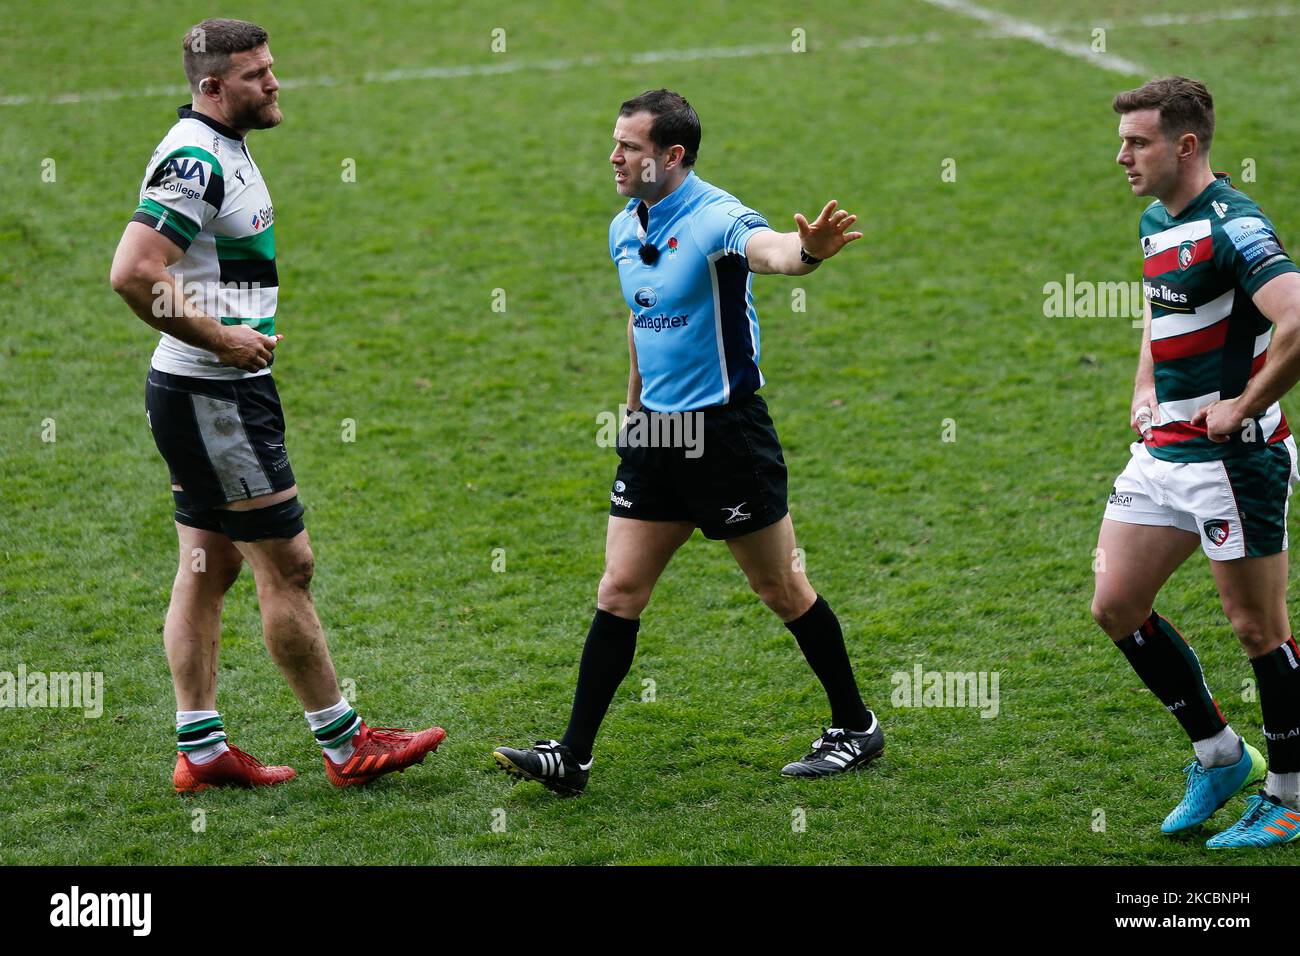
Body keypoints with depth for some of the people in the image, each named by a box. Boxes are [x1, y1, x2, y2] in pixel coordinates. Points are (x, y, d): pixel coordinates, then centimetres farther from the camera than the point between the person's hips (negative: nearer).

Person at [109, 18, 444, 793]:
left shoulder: (223, 150, 13)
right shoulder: (194, 161, -19)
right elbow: (132, 272, -28)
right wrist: (219, 337, -21)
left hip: (221, 394, 10)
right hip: (213, 398, -10)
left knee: (210, 565, 11)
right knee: (287, 563, -3)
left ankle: (200, 749, 16)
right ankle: (345, 745, 6)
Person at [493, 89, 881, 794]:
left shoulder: (715, 218, -17)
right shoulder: (624, 229, 8)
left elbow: (767, 249, -40)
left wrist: (807, 249, -63)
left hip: (726, 431, -7)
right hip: (653, 434, 7)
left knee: (782, 589, 4)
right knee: (619, 590, 4)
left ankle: (856, 728, 20)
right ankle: (571, 756, 6)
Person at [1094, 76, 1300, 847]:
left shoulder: (1233, 225, -18)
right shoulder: (1157, 223, 12)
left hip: (1234, 456, -9)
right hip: (1164, 452, 9)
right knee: (1116, 607, 7)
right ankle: (1220, 755, 22)